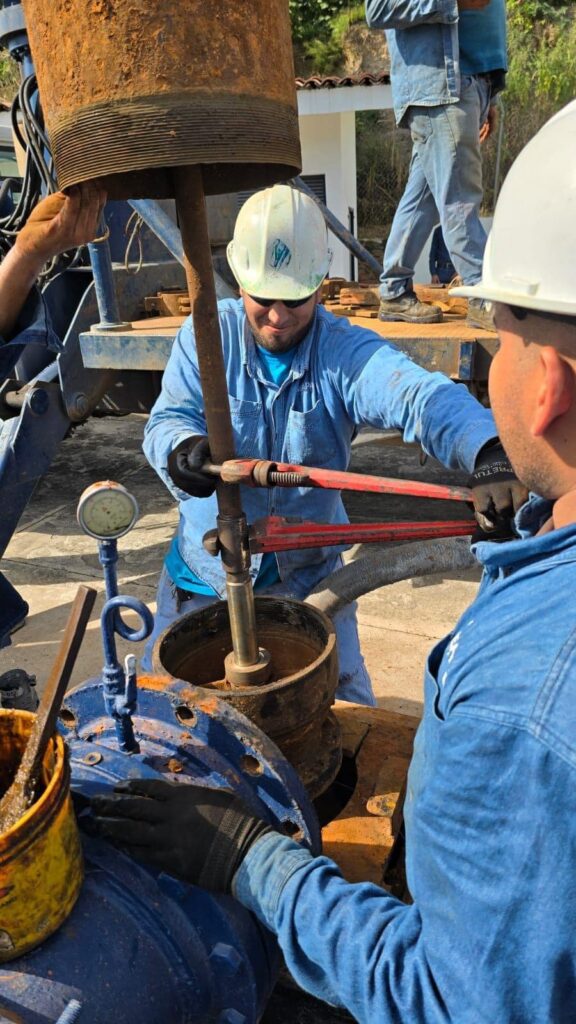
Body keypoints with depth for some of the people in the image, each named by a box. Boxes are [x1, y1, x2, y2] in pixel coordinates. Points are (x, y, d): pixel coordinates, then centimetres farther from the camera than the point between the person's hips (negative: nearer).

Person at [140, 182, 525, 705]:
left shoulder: (347, 352, -18)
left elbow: (423, 396, -35)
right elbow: (169, 417, -14)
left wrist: (491, 455, -56)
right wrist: (183, 448, -40)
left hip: (308, 573, -1)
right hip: (203, 569, 2)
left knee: (345, 711, 9)